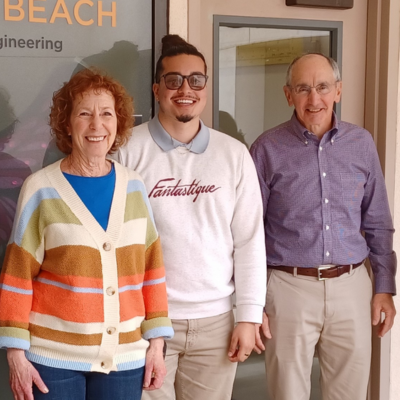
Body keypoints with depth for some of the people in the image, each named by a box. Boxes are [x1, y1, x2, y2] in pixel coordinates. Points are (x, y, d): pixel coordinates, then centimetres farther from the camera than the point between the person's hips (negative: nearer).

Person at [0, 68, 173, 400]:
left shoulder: (134, 187, 3)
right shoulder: (41, 188, -7)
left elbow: (152, 270, 5)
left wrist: (157, 343, 3)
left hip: (125, 357, 3)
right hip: (54, 357, -2)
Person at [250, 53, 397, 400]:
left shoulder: (362, 144, 5)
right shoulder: (268, 149, -4)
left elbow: (378, 224, 11)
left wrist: (385, 287, 7)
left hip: (351, 286, 3)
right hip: (289, 287, -2)